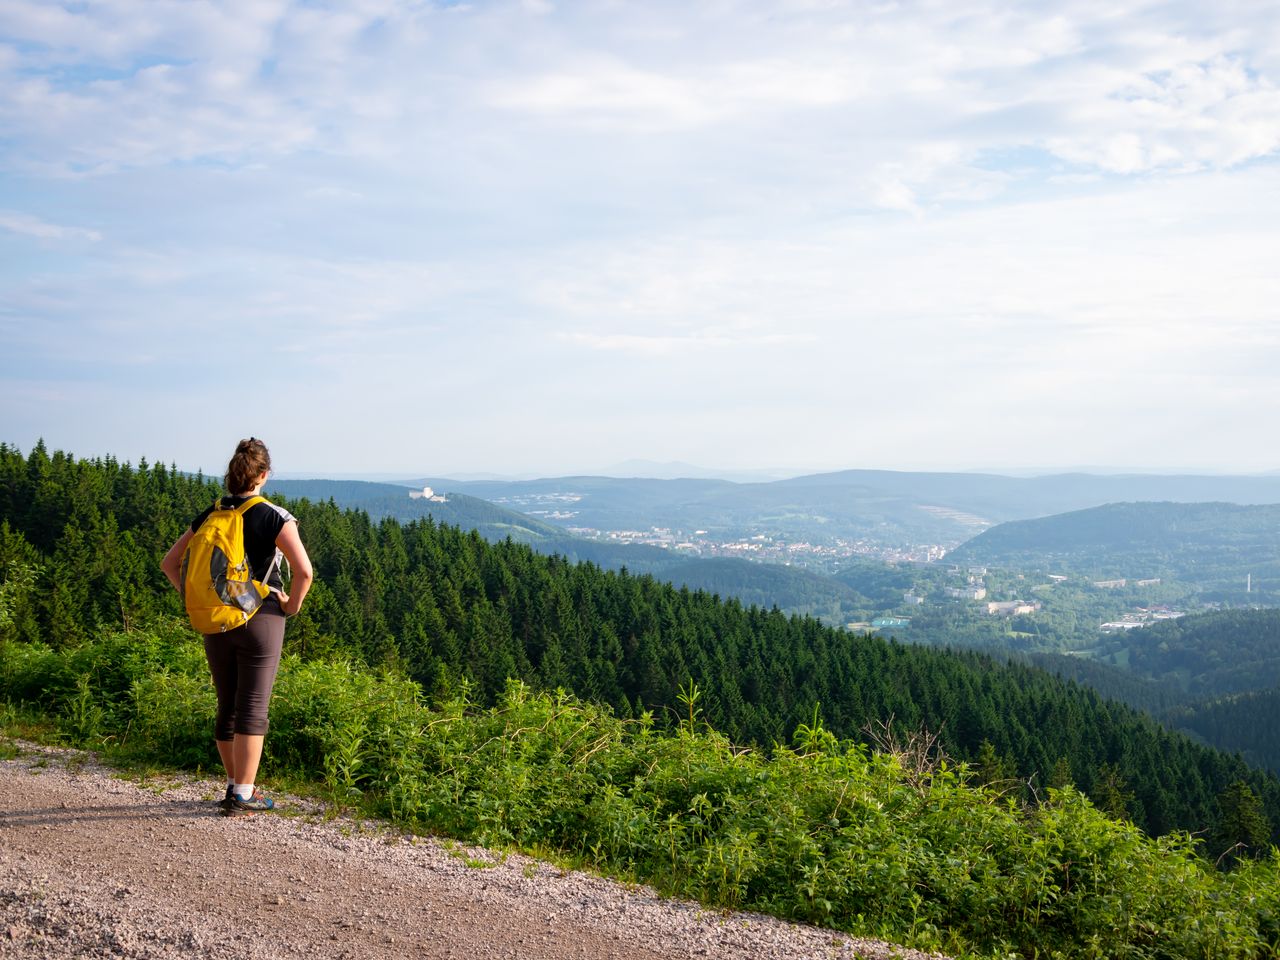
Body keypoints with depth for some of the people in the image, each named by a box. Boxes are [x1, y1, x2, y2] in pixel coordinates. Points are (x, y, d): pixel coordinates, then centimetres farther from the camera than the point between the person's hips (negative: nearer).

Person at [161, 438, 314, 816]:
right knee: (253, 709, 0)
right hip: (261, 621, -5)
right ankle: (242, 796, 1)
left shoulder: (208, 517, 5)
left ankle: (235, 785, 25)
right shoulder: (275, 517, -9)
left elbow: (169, 563, 10)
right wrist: (291, 606, -4)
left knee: (227, 707, 15)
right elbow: (304, 571, -19)